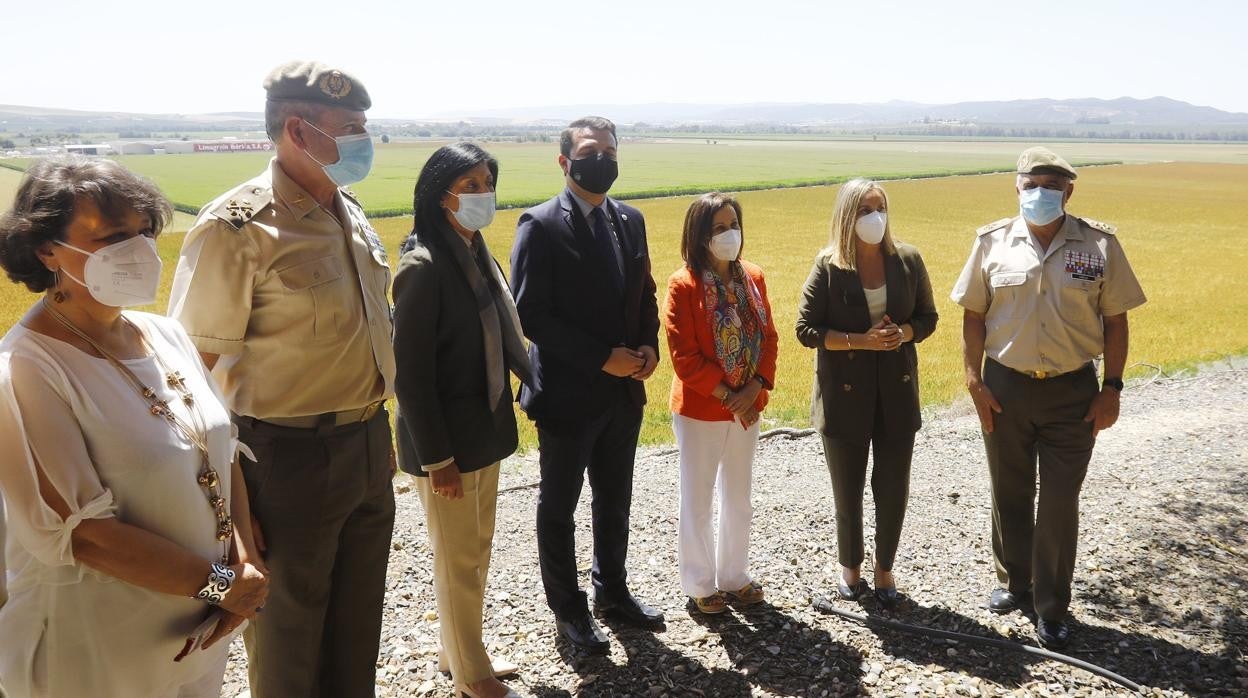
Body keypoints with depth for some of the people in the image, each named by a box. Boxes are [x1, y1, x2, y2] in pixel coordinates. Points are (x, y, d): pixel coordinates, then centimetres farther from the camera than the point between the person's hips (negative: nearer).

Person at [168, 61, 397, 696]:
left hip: (368, 446, 7)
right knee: (288, 626, 14)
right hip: (291, 458, -7)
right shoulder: (238, 227, -17)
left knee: (357, 623, 23)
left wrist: (378, 432, 16)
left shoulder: (349, 212, 7)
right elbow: (199, 362, -17)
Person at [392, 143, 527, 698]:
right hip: (445, 439, -8)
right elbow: (410, 371, -20)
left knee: (478, 548, 20)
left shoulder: (478, 255, 5)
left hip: (486, 427, 8)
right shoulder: (424, 266, -19)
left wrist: (499, 419, 11)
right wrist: (437, 457, -18)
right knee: (458, 559, 8)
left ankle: (463, 648, 39)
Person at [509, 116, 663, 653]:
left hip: (624, 390, 6)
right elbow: (530, 314, -18)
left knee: (614, 501, 19)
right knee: (559, 506, 11)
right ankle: (567, 608, 27)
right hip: (568, 392, -6)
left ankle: (612, 592, 37)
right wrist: (601, 359, -20)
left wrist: (649, 346, -5)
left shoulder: (630, 220, 6)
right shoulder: (541, 226, -13)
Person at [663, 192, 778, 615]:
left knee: (739, 499, 17)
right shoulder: (684, 284, -15)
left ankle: (735, 577, 34)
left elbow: (768, 338, 3)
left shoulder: (753, 278, 2)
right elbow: (684, 357, -16)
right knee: (697, 502, 8)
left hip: (746, 408, 6)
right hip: (700, 411, -5)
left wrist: (756, 388, -11)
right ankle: (699, 585, 24)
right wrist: (726, 395, -17)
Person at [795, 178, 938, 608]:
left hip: (897, 392, 2)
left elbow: (927, 317, 7)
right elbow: (806, 329, -8)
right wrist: (861, 340, -20)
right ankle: (850, 566, 33)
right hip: (844, 395, -2)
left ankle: (884, 568, 29)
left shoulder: (907, 260, -1)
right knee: (848, 490, 11)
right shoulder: (828, 266, -8)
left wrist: (904, 333, -15)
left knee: (893, 487, 8)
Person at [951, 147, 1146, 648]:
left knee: (1060, 503, 5)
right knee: (1009, 494, 15)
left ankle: (1051, 608, 19)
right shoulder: (993, 242, -3)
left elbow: (1115, 320, 0)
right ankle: (1014, 582, 36)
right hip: (1006, 388, 1)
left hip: (1073, 391, -1)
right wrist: (975, 381, -3)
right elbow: (974, 316, 1)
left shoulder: (1100, 244, -5)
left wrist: (1112, 388, -3)